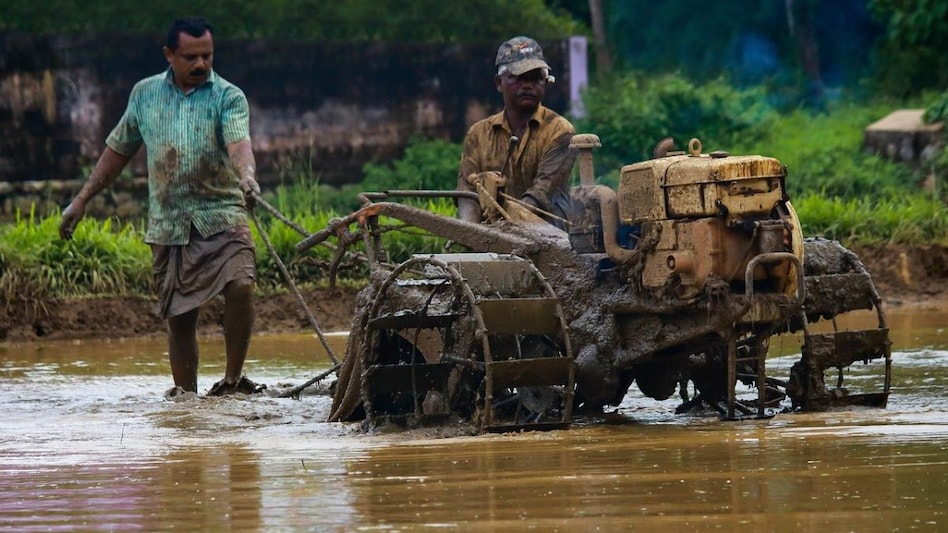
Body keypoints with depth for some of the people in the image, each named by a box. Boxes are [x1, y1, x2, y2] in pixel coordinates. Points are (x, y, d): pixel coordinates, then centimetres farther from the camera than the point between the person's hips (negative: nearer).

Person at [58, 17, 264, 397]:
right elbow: (118, 150, 19)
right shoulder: (145, 94, 9)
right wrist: (81, 201, 18)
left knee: (241, 284, -25)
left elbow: (239, 143, -20)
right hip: (167, 224, 3)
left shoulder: (228, 97, -2)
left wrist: (248, 177, -42)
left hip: (221, 216, -3)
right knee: (179, 316, 4)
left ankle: (232, 380, -13)